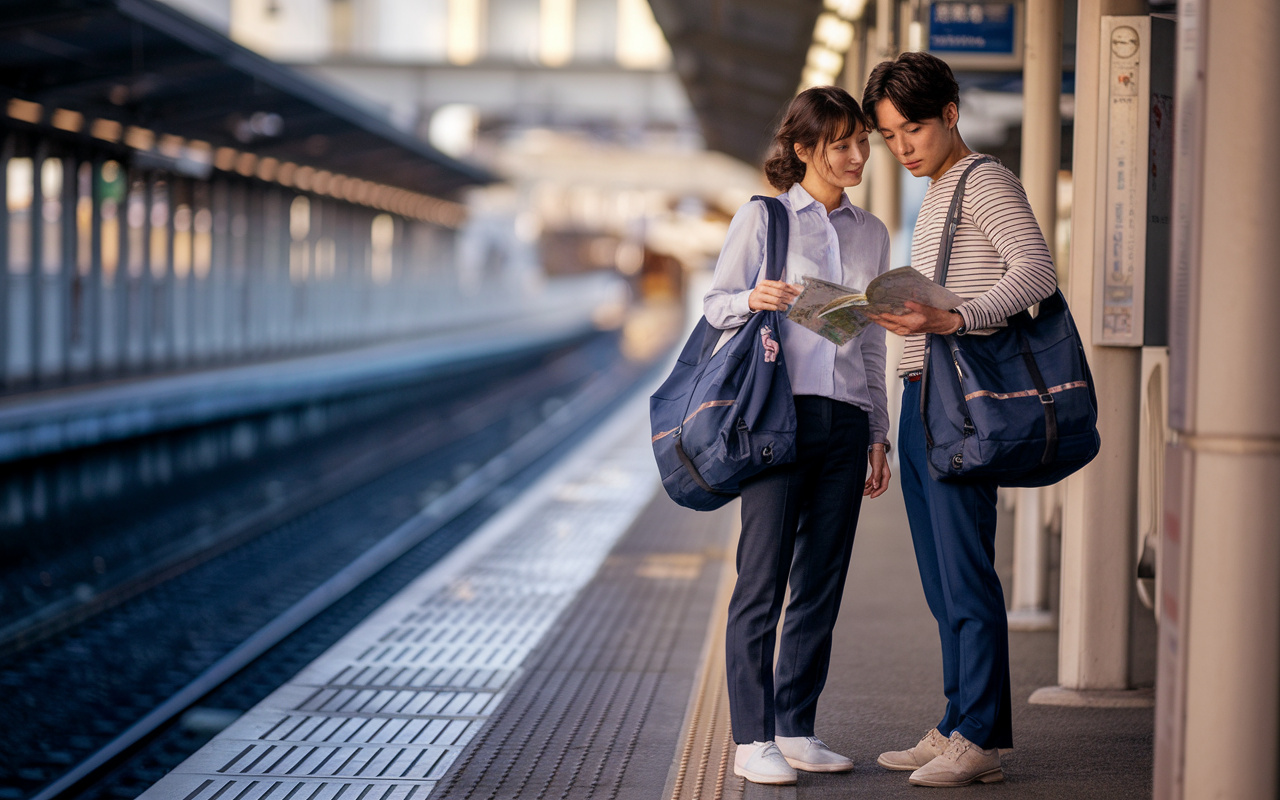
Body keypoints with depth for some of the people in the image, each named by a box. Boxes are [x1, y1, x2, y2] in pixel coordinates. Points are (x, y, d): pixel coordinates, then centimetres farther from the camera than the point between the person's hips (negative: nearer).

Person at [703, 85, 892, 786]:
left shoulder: (871, 234, 16)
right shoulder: (762, 217, 2)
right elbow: (716, 302, 2)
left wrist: (878, 435, 16)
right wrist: (753, 299, -21)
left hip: (846, 419, 5)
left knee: (822, 582, 5)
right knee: (763, 579, -6)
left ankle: (795, 729, 13)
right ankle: (752, 740, -3)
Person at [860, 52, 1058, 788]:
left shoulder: (987, 182, -6)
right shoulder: (936, 197, 23)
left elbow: (1036, 271, -21)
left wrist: (952, 320, -33)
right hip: (921, 397, 9)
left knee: (965, 575, -9)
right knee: (942, 582, 10)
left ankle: (982, 739, -7)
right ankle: (956, 730, 14)